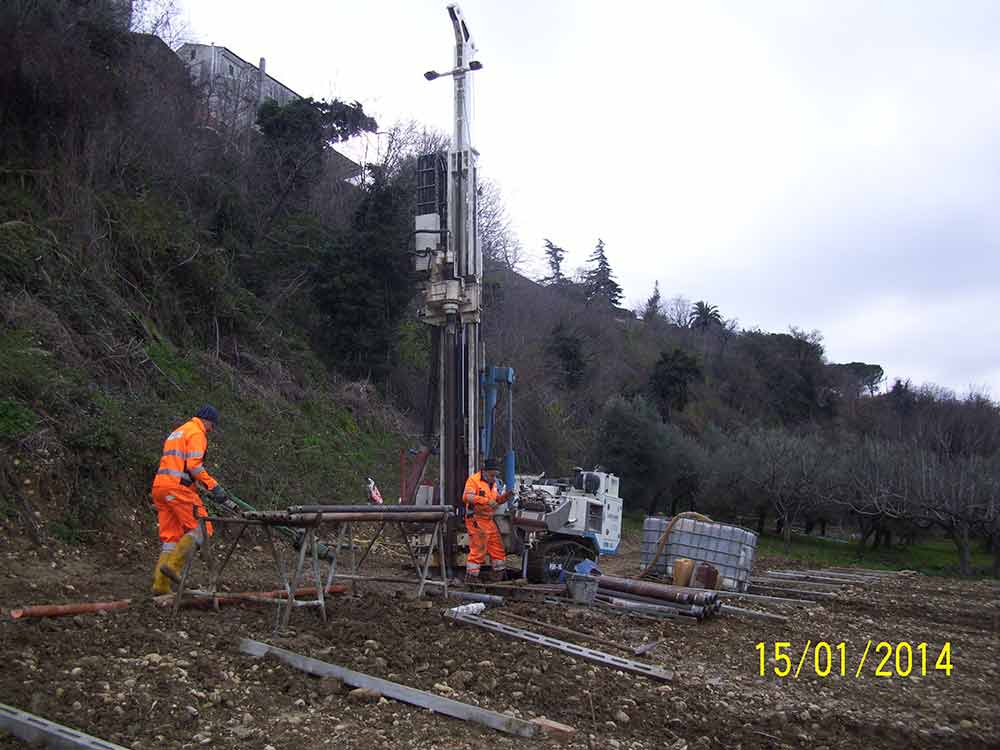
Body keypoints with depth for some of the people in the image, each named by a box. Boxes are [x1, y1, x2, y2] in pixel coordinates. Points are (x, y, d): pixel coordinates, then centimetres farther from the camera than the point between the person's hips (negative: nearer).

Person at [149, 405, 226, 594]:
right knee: (200, 529, -4)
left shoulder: (176, 433, 28)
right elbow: (194, 465, -17)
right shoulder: (197, 433, -3)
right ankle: (173, 565, -14)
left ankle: (160, 584, 6)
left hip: (159, 487, 9)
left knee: (170, 536, 10)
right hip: (177, 488, -9)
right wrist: (214, 486, -16)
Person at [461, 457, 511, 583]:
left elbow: (496, 500, 23)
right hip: (476, 520, -8)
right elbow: (466, 497, -25)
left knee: (497, 546, 11)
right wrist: (486, 501, -32)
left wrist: (505, 496, 1)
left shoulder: (493, 483, 16)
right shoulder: (474, 480, -11)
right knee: (478, 549, -8)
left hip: (489, 520, 8)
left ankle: (500, 574, 22)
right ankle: (471, 576, 0)